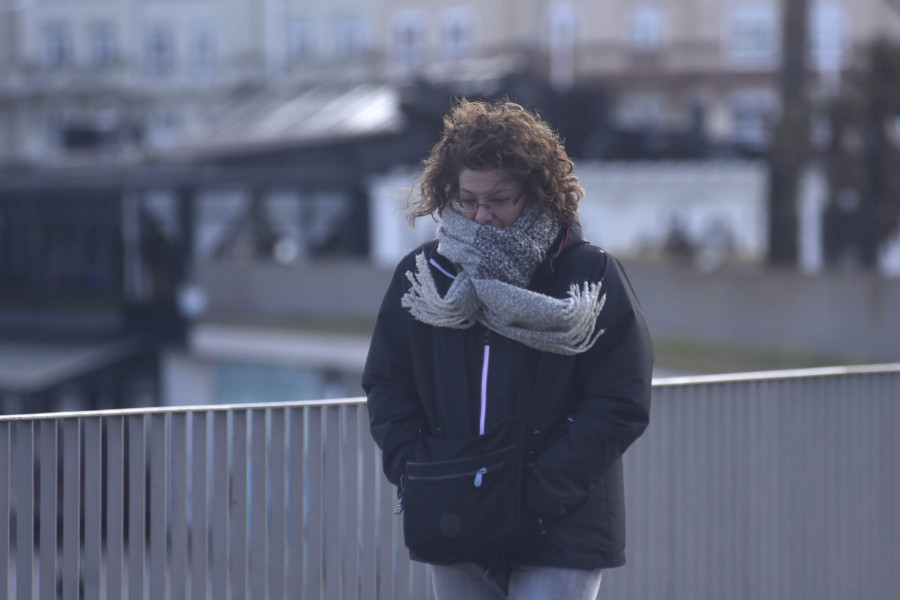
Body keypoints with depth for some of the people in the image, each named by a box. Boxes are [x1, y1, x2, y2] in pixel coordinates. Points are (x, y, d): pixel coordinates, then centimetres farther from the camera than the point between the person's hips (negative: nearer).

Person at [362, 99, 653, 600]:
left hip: (560, 536, -4)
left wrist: (535, 492, -16)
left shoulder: (592, 277, -5)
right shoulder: (422, 275, 7)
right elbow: (387, 385, 11)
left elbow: (621, 407, -8)